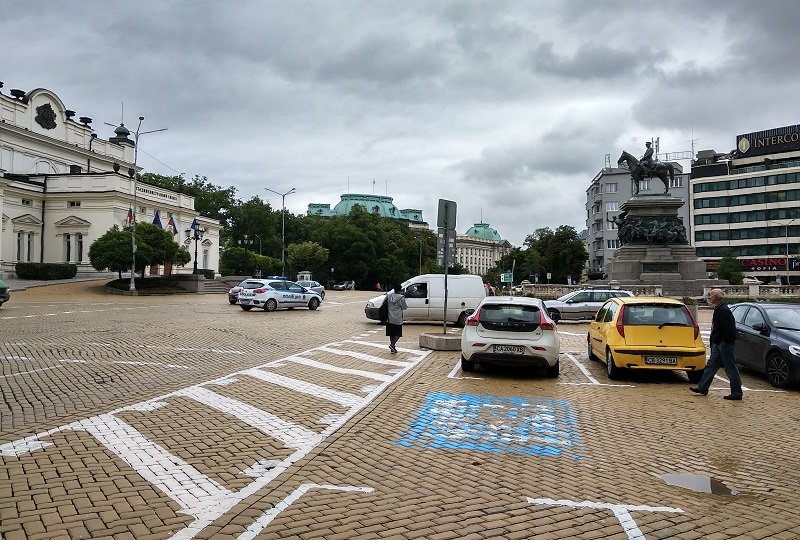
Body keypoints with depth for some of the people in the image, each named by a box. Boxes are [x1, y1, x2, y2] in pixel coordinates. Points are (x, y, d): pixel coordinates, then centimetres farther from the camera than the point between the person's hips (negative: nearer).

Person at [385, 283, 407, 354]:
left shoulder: (388, 296, 0)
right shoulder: (401, 298, -12)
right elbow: (404, 307, -5)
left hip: (389, 318, 5)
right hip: (397, 319, -5)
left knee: (391, 334, 13)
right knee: (398, 334, 7)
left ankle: (393, 348, 19)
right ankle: (392, 345, -10)